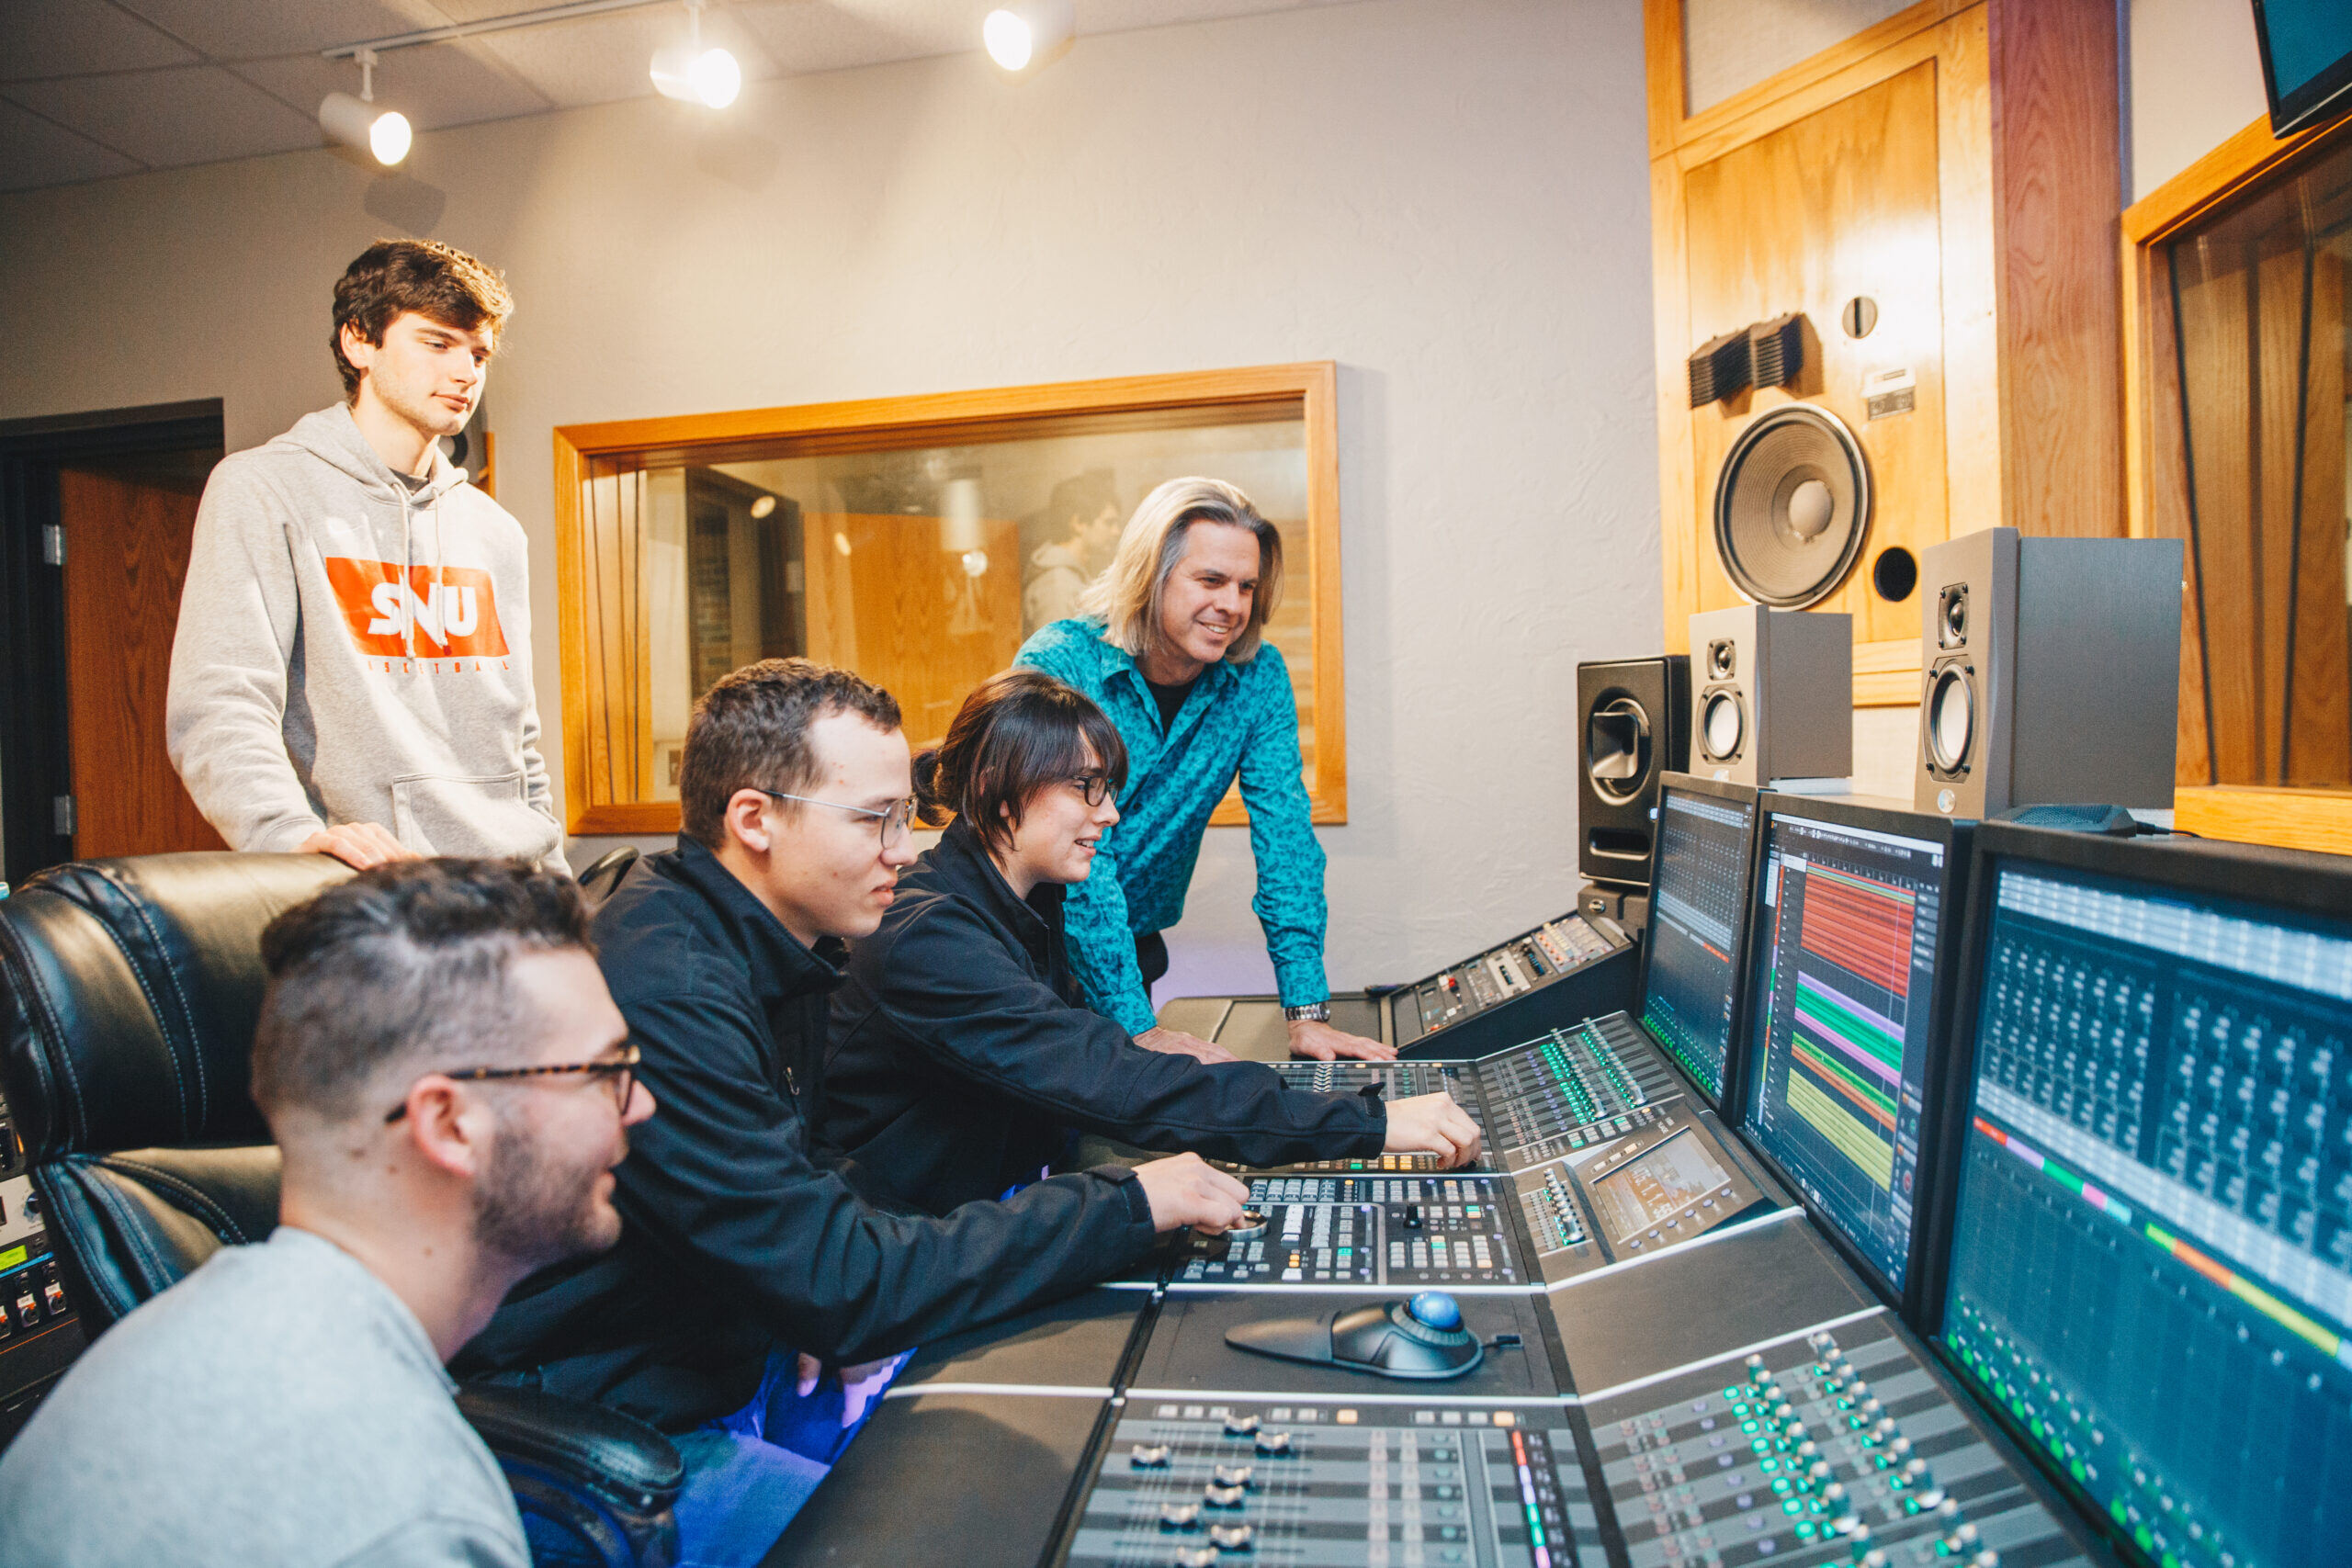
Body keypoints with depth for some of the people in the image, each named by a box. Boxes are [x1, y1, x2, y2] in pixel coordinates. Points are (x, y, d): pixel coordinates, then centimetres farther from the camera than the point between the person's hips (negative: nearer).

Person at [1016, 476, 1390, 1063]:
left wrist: (1308, 1010, -17)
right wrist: (1137, 1028, -27)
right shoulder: (1058, 666, -20)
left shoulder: (1259, 676, -7)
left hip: (1137, 949, 3)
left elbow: (1284, 836, -9)